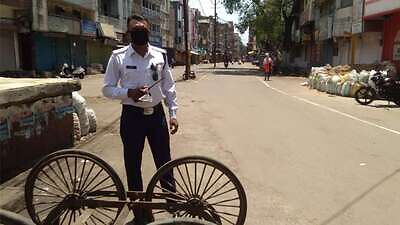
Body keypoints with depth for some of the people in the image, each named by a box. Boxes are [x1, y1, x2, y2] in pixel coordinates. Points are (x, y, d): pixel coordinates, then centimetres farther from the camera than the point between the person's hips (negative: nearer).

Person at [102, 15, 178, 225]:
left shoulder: (160, 55, 2)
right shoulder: (118, 57, -5)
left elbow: (169, 86, 8)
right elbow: (107, 89, -2)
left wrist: (173, 113, 3)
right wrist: (128, 92, -19)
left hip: (156, 114, 2)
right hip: (132, 116, -1)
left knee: (165, 163, 9)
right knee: (133, 166, 8)